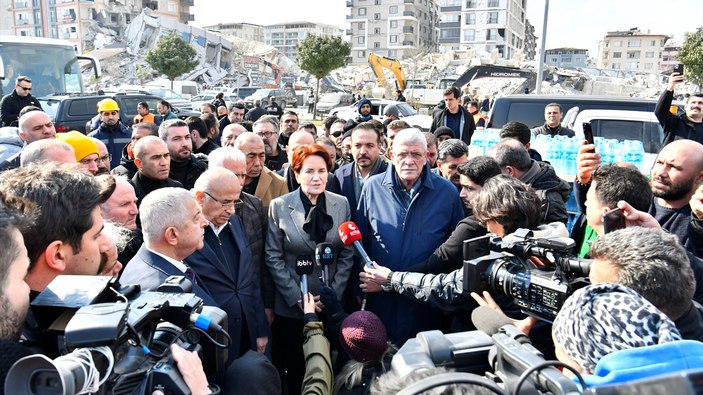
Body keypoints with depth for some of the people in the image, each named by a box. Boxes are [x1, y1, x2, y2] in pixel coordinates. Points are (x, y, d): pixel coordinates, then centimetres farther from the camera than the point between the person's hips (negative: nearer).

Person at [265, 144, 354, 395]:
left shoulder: (341, 204, -1)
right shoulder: (279, 206, -7)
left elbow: (347, 254, 2)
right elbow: (273, 257, -6)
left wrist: (333, 295, -6)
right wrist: (297, 297, -11)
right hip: (291, 306, -1)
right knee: (294, 368, 12)